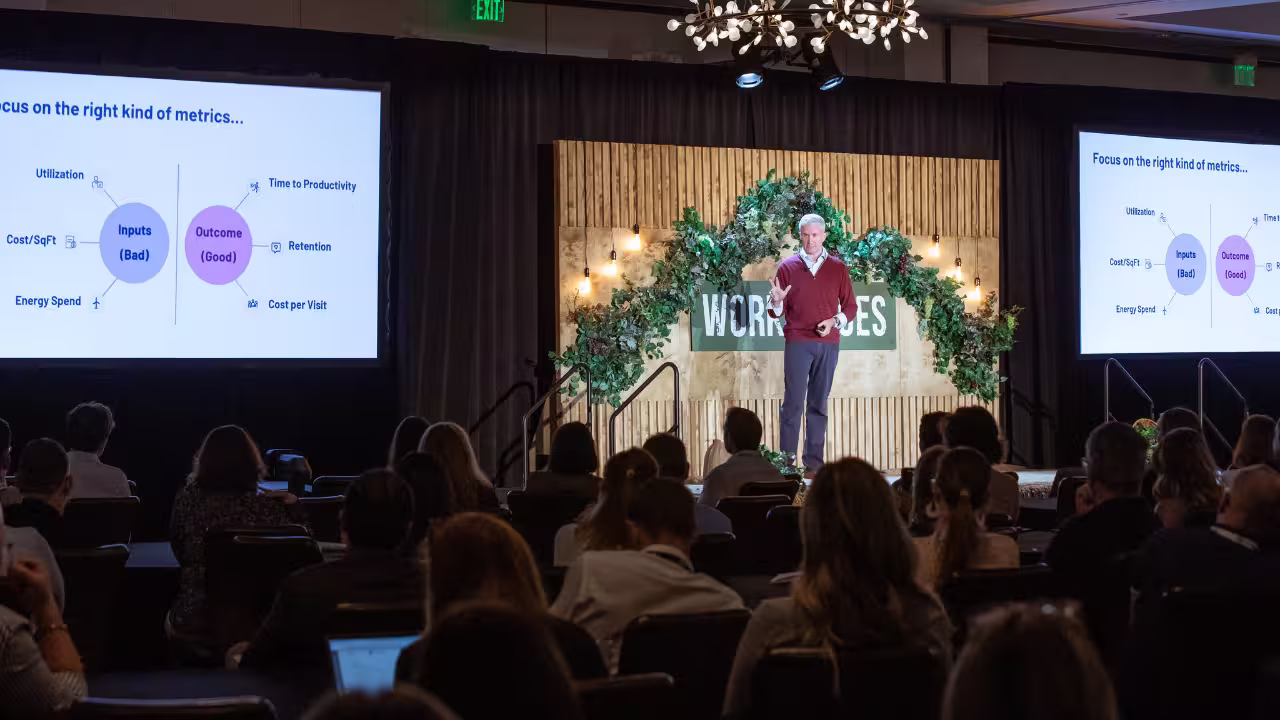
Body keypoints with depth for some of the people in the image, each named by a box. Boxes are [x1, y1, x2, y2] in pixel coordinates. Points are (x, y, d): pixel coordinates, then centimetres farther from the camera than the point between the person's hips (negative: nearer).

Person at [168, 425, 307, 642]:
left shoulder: (188, 499, -10)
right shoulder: (268, 507, -14)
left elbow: (179, 553, 5)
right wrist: (294, 506, 2)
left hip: (195, 621, -1)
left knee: (171, 621, 36)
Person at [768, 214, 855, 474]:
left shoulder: (838, 267, 8)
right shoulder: (787, 267, 5)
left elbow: (850, 306, 9)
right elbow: (777, 312, 4)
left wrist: (835, 321, -9)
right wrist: (777, 302, -18)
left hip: (828, 343, 2)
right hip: (797, 342, -1)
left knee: (819, 404, 4)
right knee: (793, 403, -6)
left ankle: (814, 461, 7)